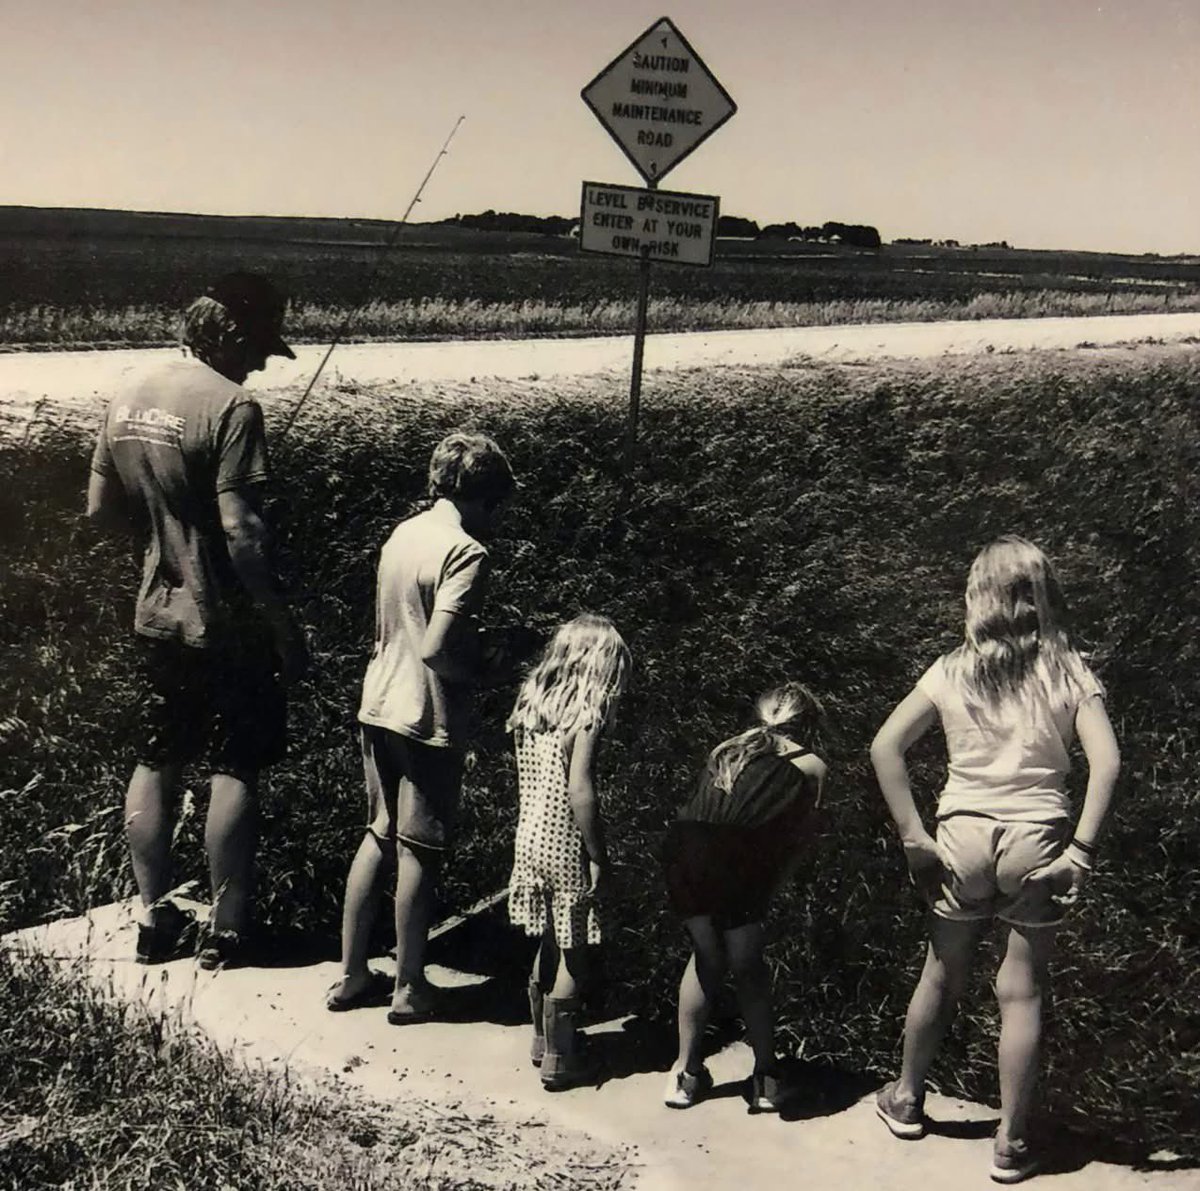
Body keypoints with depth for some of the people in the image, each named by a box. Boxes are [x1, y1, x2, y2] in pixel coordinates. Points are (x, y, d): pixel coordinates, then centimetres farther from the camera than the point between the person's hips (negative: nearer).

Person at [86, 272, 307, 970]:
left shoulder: (130, 402, 6)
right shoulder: (232, 406, -18)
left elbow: (102, 511, 12)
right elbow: (241, 530, -23)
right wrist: (285, 625, -17)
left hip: (160, 616, 7)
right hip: (228, 623, -7)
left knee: (157, 765, 15)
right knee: (236, 773, 4)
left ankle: (155, 919, 23)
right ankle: (226, 930, 12)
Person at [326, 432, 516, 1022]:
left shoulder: (402, 533, 7)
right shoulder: (466, 553, -17)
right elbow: (436, 648, -25)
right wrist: (484, 671, -7)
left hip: (377, 706, 7)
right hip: (429, 721, -7)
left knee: (378, 836, 18)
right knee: (420, 852, 6)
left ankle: (352, 976, 24)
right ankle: (409, 988, 18)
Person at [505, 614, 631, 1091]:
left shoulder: (531, 702, 4)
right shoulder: (586, 715, -17)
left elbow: (527, 777, 9)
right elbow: (579, 791, -23)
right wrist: (598, 855, -15)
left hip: (531, 839, 7)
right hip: (567, 848, -7)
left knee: (549, 945, 21)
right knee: (572, 957, 6)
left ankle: (543, 1040, 35)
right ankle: (560, 1060, 15)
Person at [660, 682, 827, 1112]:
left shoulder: (727, 749, 29)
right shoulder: (810, 766, 19)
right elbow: (795, 840, 13)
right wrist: (770, 888, 22)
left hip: (683, 846, 4)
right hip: (735, 860, -4)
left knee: (706, 955, 22)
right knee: (747, 966, 14)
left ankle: (686, 1072, 27)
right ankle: (766, 1078, 21)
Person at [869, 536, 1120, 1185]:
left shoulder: (952, 671, 1)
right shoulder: (1068, 672, -2)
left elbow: (885, 747, -4)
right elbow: (1106, 760, -15)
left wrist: (913, 838, -3)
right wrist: (1081, 851, -12)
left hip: (962, 838, 1)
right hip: (1035, 843, -1)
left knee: (941, 974, 19)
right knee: (1021, 991, 7)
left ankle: (906, 1099, 36)